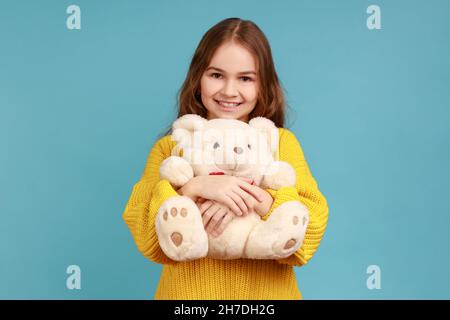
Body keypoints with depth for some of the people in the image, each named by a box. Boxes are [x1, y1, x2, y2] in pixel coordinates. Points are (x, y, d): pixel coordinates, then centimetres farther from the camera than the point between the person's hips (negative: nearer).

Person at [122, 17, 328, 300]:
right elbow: (147, 238, -13)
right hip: (188, 292, 0)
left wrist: (256, 200, -26)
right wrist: (195, 188, -27)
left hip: (267, 293, 1)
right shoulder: (169, 147, -3)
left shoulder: (283, 142, -3)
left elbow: (312, 229, -12)